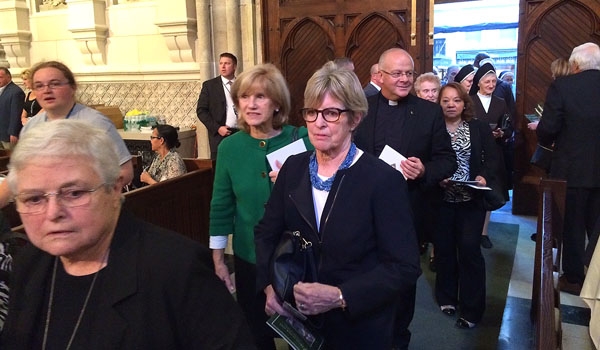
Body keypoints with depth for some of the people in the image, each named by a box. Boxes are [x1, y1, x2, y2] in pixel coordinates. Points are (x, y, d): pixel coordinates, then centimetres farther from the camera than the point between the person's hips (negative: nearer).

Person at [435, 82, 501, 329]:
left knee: (469, 249, -4)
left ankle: (471, 309, 9)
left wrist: (484, 176, -15)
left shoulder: (479, 128, 3)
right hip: (441, 198, 1)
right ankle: (446, 298, 30)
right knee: (444, 248, 10)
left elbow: (492, 157, 2)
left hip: (471, 199, 0)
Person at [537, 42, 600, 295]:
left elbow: (548, 128, -15)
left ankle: (573, 278, 20)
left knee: (572, 226, 9)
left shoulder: (562, 86, -12)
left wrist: (547, 141, 7)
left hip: (572, 167, -4)